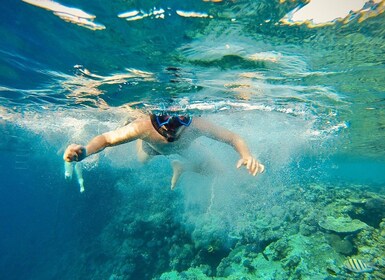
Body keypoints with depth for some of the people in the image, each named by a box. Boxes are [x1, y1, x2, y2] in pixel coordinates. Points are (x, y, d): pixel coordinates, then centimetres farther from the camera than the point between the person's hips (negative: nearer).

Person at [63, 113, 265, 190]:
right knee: (142, 160, 31)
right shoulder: (144, 126, -47)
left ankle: (177, 166, 55)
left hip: (183, 149, 0)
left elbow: (233, 138, -35)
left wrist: (246, 154, -56)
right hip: (152, 147, 0)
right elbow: (106, 138, -33)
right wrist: (84, 152, -54)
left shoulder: (196, 125, -46)